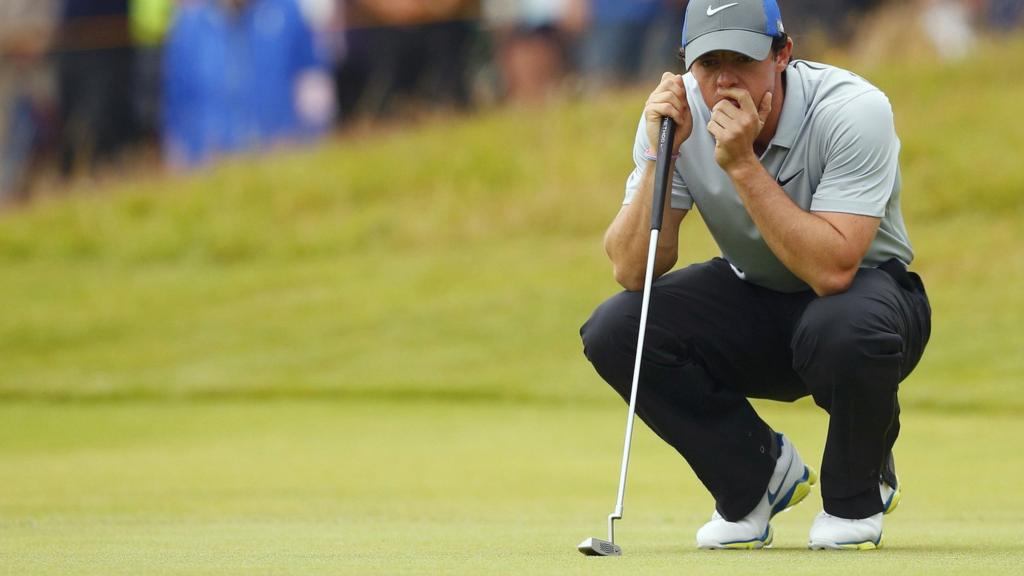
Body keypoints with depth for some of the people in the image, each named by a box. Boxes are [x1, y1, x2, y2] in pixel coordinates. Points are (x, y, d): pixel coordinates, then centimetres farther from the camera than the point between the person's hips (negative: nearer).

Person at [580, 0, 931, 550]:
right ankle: (758, 474, 2)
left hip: (866, 286, -4)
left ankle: (857, 493, -6)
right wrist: (660, 156, -30)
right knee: (614, 329, -21)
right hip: (752, 301, 4)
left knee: (845, 328, -40)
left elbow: (832, 270, -36)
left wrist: (742, 165, -39)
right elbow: (632, 272, -18)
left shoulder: (855, 111, -27)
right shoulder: (676, 115, -14)